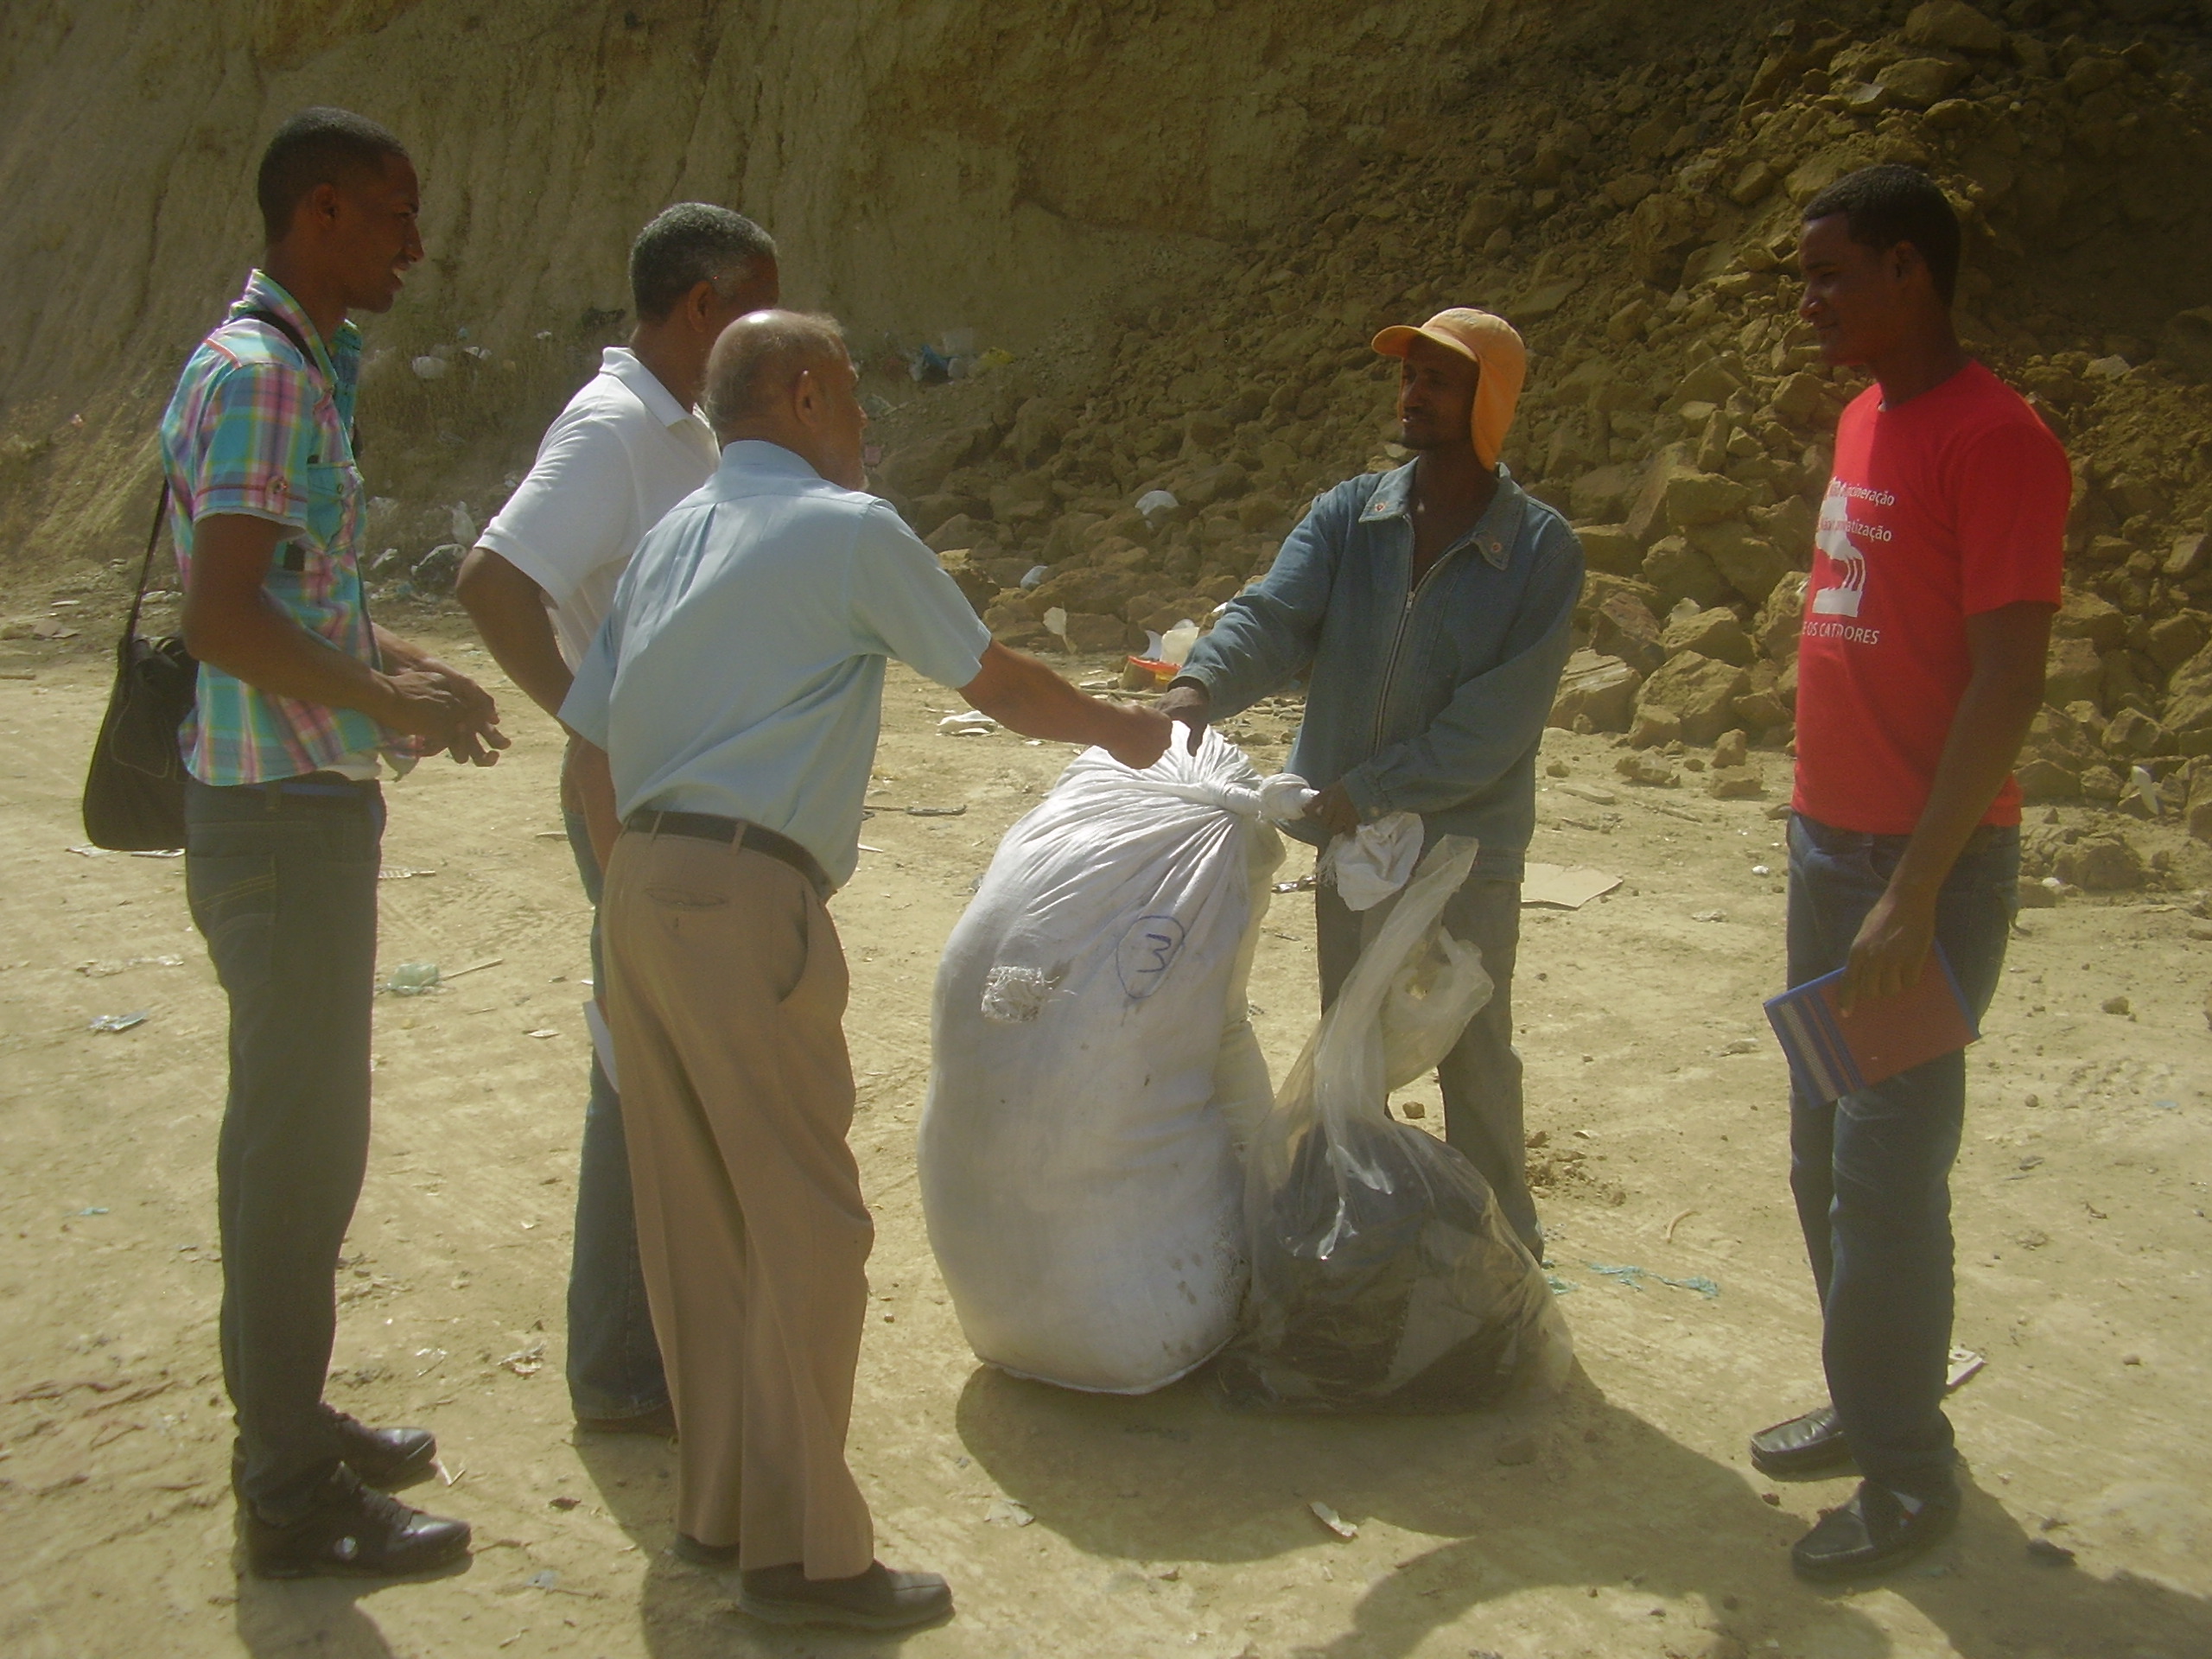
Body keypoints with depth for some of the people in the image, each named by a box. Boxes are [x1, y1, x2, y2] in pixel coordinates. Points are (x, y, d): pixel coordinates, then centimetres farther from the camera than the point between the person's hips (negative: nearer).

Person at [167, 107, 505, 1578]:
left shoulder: (307, 371, 14)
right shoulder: (255, 376, -17)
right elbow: (222, 617, -24)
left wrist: (392, 661, 10)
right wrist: (388, 701, -18)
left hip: (310, 806, 10)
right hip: (280, 814, -10)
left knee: (292, 1126, 17)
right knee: (301, 1139, -2)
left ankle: (288, 1420, 32)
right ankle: (295, 1500, 10)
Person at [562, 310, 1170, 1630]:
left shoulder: (672, 537, 18)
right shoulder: (850, 530, -3)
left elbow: (591, 730, 16)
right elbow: (998, 685, 5)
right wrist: (1121, 730, 22)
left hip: (641, 884, 8)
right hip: (745, 895, -8)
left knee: (697, 1219, 14)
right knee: (808, 1226, -1)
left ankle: (718, 1504, 26)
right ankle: (803, 1551, 5)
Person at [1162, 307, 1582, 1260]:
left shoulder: (1541, 552, -11)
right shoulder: (1347, 518, 1)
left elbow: (1498, 719, -18)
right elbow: (1273, 618, -13)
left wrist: (1371, 791, -22)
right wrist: (1200, 684, -33)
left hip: (1465, 850, -4)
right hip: (1348, 838, 4)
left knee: (1473, 1059, 8)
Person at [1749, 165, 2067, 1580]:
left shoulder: (1997, 440, -16)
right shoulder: (1866, 423, 11)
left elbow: (2008, 684, -20)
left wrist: (1914, 895, -22)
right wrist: (1829, 842, 16)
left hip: (1929, 865, -9)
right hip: (1834, 841, 9)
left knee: (1887, 1172, -2)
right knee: (1826, 1158, 16)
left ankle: (1911, 1472, 13)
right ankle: (1868, 1406, 31)